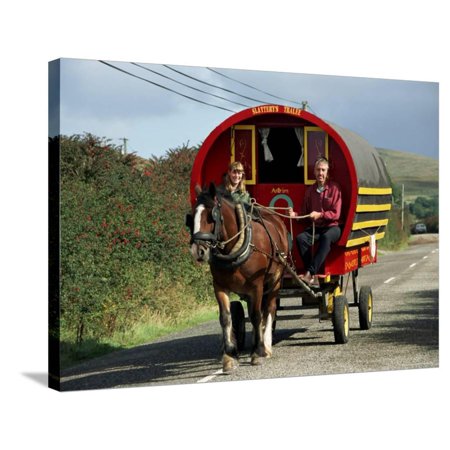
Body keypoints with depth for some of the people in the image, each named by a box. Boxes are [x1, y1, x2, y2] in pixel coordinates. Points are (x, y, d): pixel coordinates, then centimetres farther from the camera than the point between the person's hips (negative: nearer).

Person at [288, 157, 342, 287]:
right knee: (300, 238, -28)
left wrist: (320, 215, -22)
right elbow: (305, 213, 13)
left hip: (332, 227, -4)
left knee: (326, 237, -39)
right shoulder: (310, 190, 10)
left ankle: (309, 273, -46)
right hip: (315, 227, 4)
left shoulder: (334, 188, -3)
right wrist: (295, 215, -8)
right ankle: (313, 277, -33)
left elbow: (336, 214, -7)